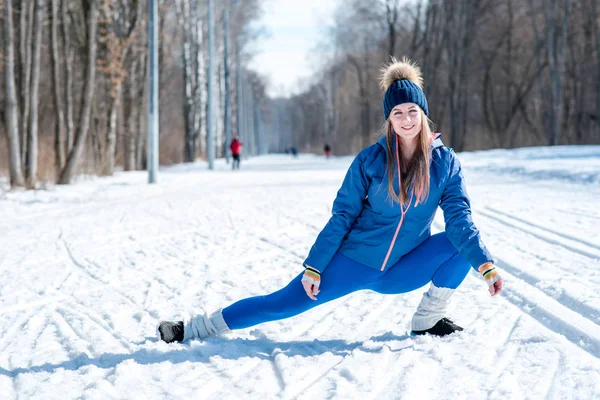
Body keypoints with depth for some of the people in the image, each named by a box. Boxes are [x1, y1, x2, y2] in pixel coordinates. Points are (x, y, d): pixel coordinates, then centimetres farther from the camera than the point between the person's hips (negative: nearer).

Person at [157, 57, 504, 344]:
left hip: (401, 271, 2)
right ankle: (194, 329, 1)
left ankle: (429, 319, -4)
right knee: (282, 303, -8)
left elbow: (460, 220, -12)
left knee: (460, 243, -18)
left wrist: (487, 266, -26)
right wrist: (313, 267, -12)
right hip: (353, 261, -2)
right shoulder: (371, 159, -11)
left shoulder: (445, 162, -7)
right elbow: (341, 217, -8)